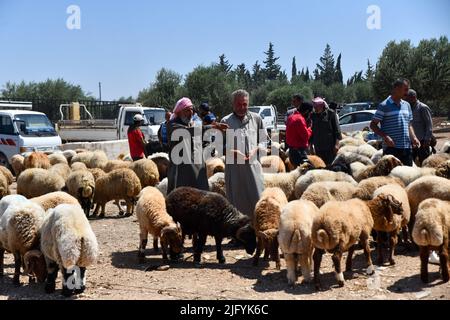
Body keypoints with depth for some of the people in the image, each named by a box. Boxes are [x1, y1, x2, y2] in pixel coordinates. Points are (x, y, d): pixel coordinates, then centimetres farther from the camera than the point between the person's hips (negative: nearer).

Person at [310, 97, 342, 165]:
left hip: (330, 146, -4)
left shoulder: (331, 113, -3)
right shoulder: (313, 115, 7)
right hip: (318, 146, 4)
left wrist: (337, 143, -9)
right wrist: (311, 144, 12)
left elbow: (337, 129, -3)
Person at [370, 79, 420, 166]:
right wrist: (385, 137, -17)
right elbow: (373, 125, -5)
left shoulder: (407, 105, 15)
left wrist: (413, 138, 5)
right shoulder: (384, 106, -5)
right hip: (391, 148, -6)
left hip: (407, 147, 6)